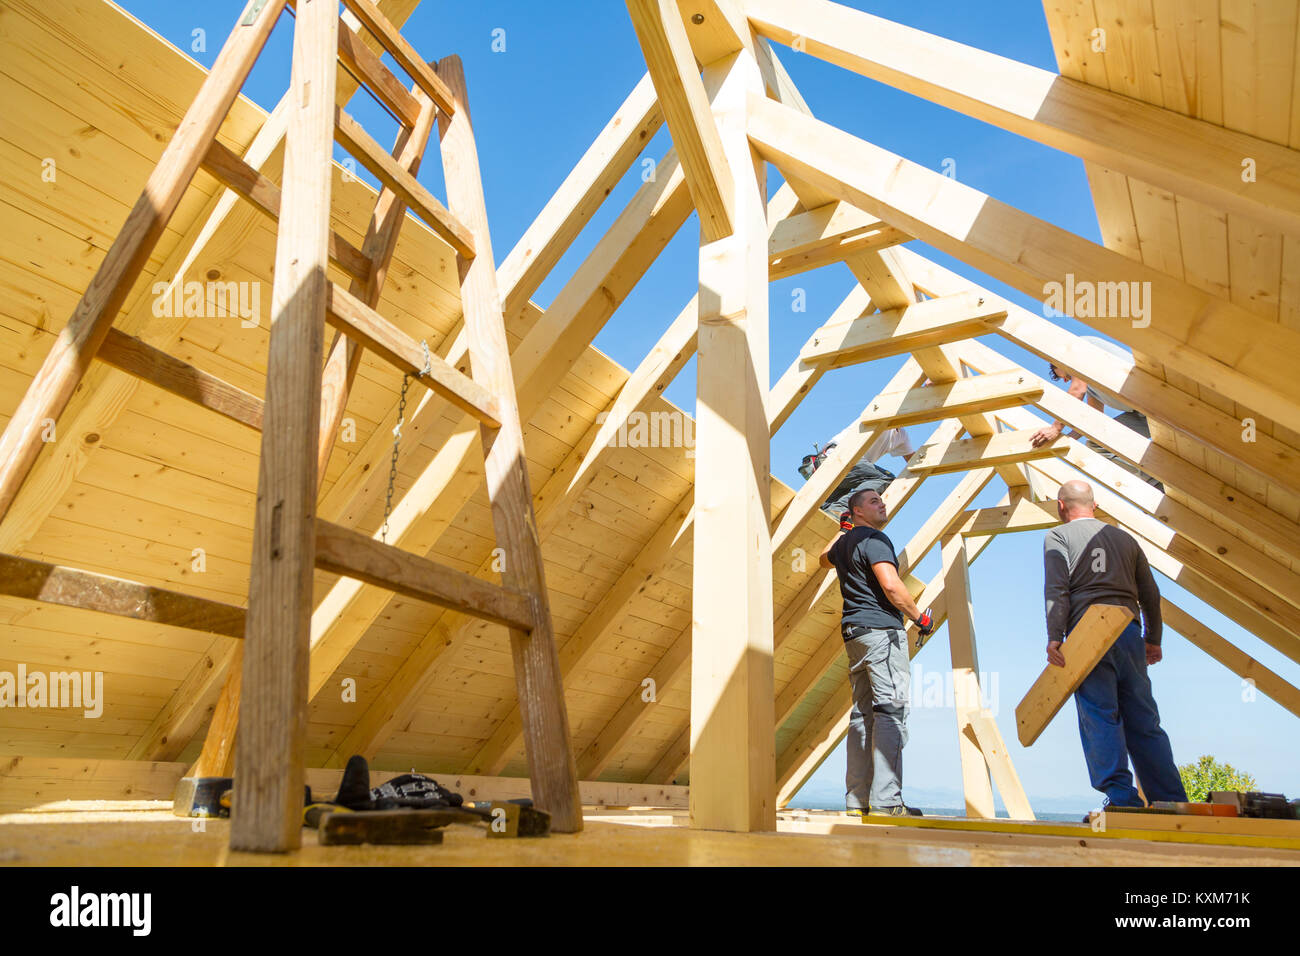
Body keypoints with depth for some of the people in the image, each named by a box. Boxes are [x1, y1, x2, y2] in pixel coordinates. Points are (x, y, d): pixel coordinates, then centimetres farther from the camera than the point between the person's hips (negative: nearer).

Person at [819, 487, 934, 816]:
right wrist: (921, 618, -7)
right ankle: (886, 800, -15)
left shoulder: (844, 543, 18)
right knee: (891, 711, -11)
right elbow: (890, 584, -19)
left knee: (862, 713, 9)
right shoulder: (874, 539, -8)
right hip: (882, 629, -9)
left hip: (854, 633, 9)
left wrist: (843, 530, 47)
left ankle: (857, 798, 11)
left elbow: (824, 559, 42)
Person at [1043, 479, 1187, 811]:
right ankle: (1173, 801, 10)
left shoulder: (1058, 537, 5)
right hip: (1129, 632, 5)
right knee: (1144, 721, 9)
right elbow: (1150, 594, 21)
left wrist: (1054, 637, -13)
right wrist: (1153, 640, 28)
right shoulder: (1125, 538, 20)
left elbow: (1056, 591, -9)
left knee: (1100, 718, -7)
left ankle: (1122, 799, -14)